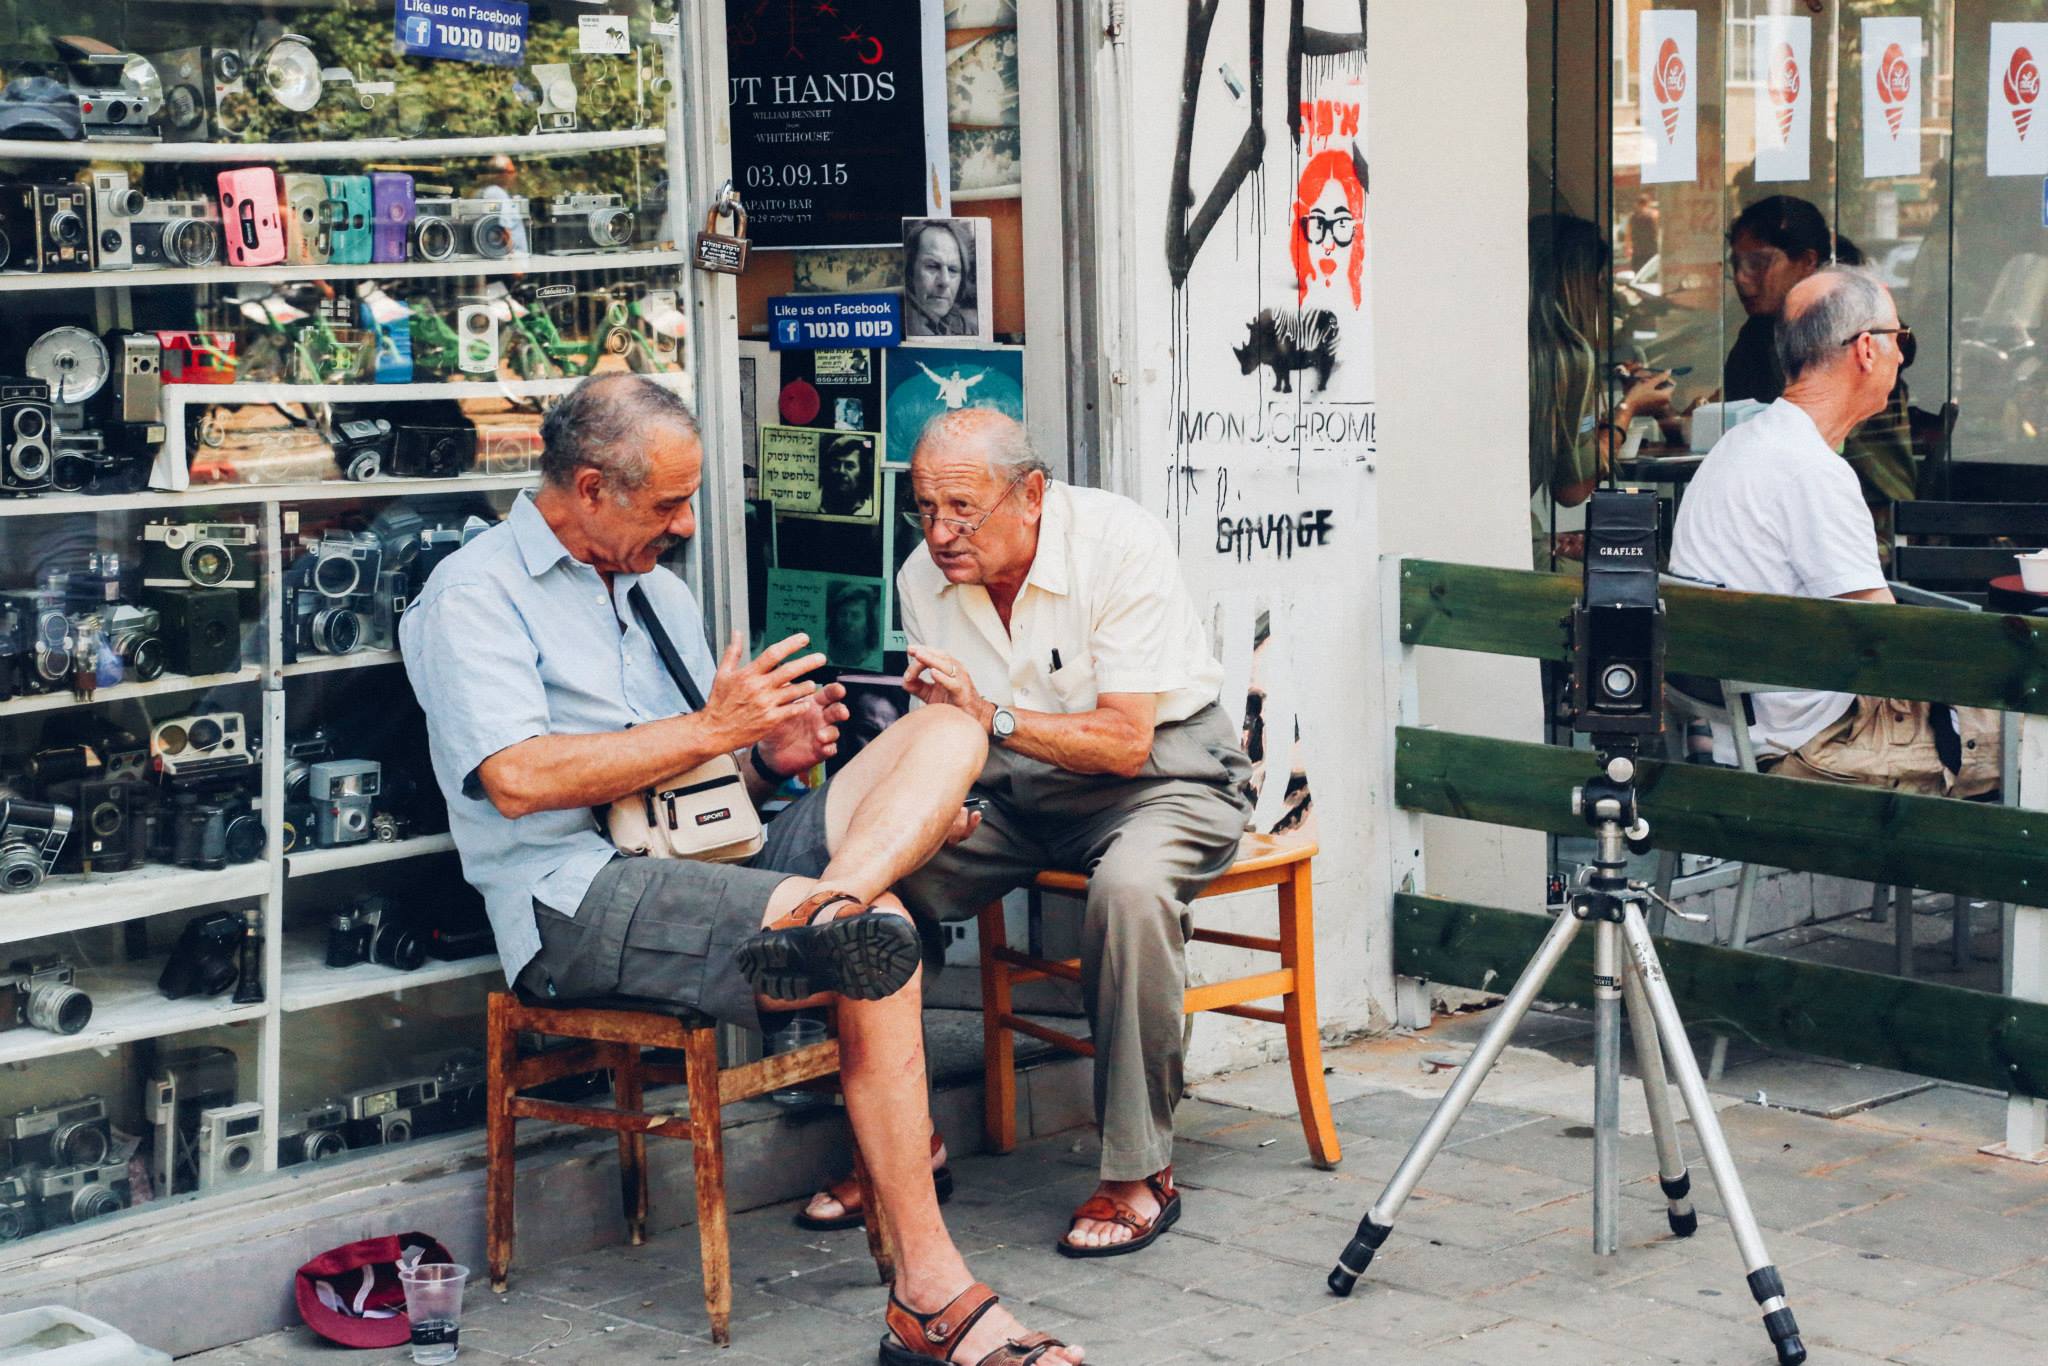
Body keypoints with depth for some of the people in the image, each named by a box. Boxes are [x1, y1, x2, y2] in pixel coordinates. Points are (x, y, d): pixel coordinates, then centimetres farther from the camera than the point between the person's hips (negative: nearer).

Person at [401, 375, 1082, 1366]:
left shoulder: (660, 592, 27)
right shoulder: (474, 597, -1)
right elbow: (519, 777, -17)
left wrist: (769, 752, 6)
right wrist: (711, 731, -13)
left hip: (714, 868, 8)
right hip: (580, 902, -8)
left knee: (948, 729, -11)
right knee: (879, 948, -30)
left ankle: (824, 910, -41)